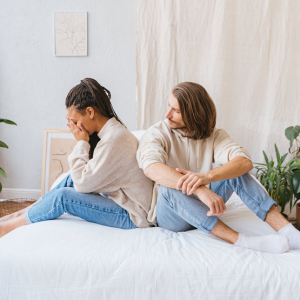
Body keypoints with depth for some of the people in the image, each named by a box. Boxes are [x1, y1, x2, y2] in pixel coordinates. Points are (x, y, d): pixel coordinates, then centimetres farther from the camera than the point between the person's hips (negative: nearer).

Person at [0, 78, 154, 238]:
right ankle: (19, 214, 17)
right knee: (71, 179, 7)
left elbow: (83, 183, -20)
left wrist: (81, 142, -13)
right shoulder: (113, 131, 6)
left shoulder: (115, 139, -25)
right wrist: (83, 142, -2)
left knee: (63, 196, -14)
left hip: (132, 216, -9)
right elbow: (85, 175, 9)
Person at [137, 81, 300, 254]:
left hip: (203, 207, 3)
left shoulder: (214, 135, -2)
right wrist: (201, 189, -46)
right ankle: (241, 241, -37)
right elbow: (152, 168, -33)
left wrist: (206, 176, -41)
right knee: (168, 188, -35)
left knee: (234, 169, -19)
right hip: (170, 216, -2)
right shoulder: (157, 134, -10)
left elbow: (245, 162, -21)